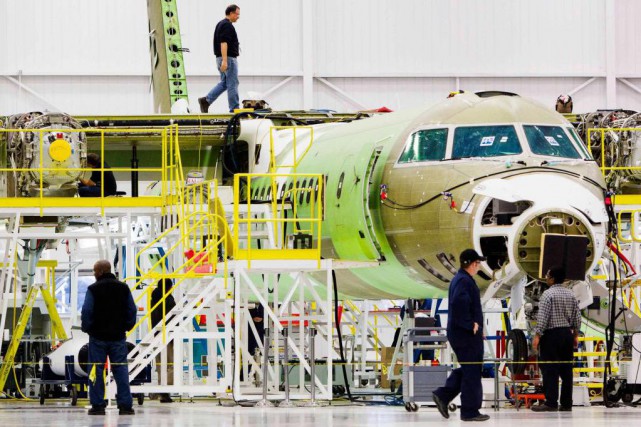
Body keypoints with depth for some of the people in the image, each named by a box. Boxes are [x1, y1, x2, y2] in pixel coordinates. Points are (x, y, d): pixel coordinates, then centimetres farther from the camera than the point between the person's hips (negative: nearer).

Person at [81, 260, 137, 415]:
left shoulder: (93, 289, -8)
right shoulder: (123, 288, 5)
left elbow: (86, 312, -11)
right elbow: (132, 311, 7)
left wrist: (86, 328, 4)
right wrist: (127, 326, 17)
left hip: (98, 337, -3)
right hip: (118, 336, 3)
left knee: (96, 370, 2)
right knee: (121, 369, 4)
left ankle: (98, 405, 0)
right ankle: (125, 405, 0)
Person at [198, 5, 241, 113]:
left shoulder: (221, 24, 17)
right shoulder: (227, 25, -15)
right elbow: (223, 43, -23)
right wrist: (224, 60, -28)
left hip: (222, 59, 10)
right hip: (229, 58, -10)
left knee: (224, 83, 13)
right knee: (232, 84, -4)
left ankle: (206, 100, 3)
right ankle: (234, 109, -1)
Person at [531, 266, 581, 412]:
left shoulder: (548, 294, -10)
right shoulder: (570, 294, 9)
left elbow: (542, 317, -16)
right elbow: (577, 317, 11)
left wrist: (537, 335, -15)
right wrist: (575, 335, 19)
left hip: (551, 334, -6)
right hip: (567, 334, 6)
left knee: (550, 370, -5)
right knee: (566, 370, 7)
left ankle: (551, 403, -9)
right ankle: (566, 404, 7)